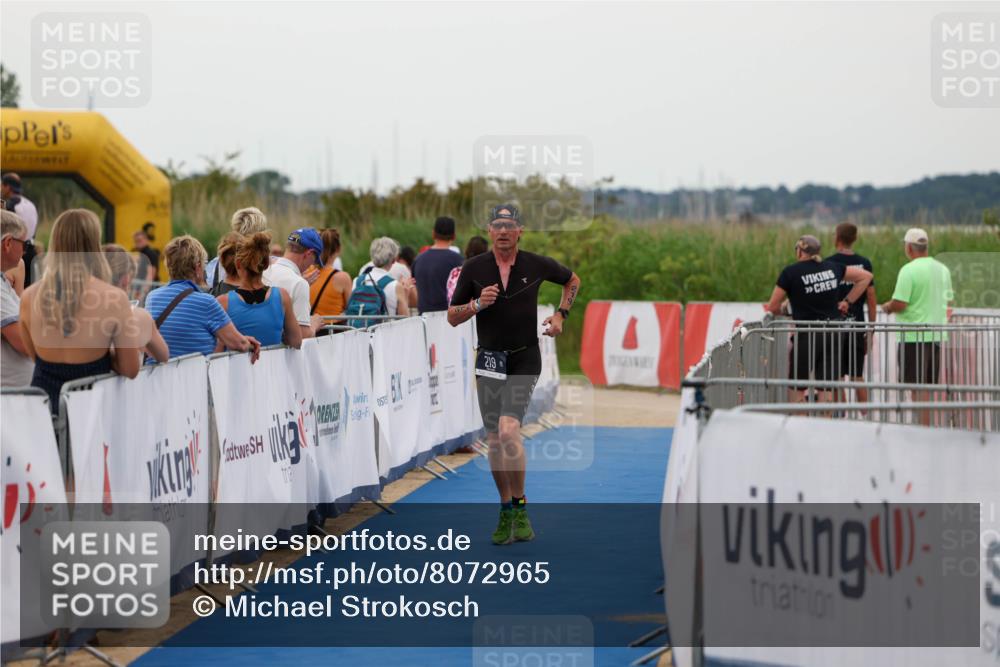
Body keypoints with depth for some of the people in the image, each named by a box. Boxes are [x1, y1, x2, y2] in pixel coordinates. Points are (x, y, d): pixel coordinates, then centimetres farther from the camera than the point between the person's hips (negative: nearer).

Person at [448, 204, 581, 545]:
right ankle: (506, 511, 20)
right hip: (489, 360, 3)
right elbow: (452, 317, 3)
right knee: (494, 440, 6)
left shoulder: (536, 264, -2)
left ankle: (520, 508, -8)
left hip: (525, 359, -3)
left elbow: (572, 280, 18)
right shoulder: (474, 268, -1)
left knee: (508, 430, -20)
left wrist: (561, 315, 6)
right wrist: (477, 304, -15)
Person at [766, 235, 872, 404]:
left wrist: (782, 311, 18)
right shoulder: (832, 268, 7)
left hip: (807, 335, -5)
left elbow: (773, 307, -4)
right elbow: (866, 276, 16)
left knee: (796, 390, 6)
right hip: (834, 333, 5)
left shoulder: (791, 272, -7)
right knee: (825, 391, 6)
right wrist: (848, 301, 15)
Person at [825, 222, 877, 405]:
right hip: (857, 326, 3)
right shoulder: (865, 263, 3)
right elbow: (872, 300, 4)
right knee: (858, 377, 10)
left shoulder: (829, 263, -6)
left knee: (837, 378, 2)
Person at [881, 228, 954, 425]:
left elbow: (899, 304, -19)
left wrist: (887, 307, 2)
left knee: (918, 387, -4)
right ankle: (928, 428, 17)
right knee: (930, 385, 13)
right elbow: (948, 300, 18)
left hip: (914, 337, -7)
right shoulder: (942, 269, 9)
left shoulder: (909, 270, -14)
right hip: (937, 335, 7)